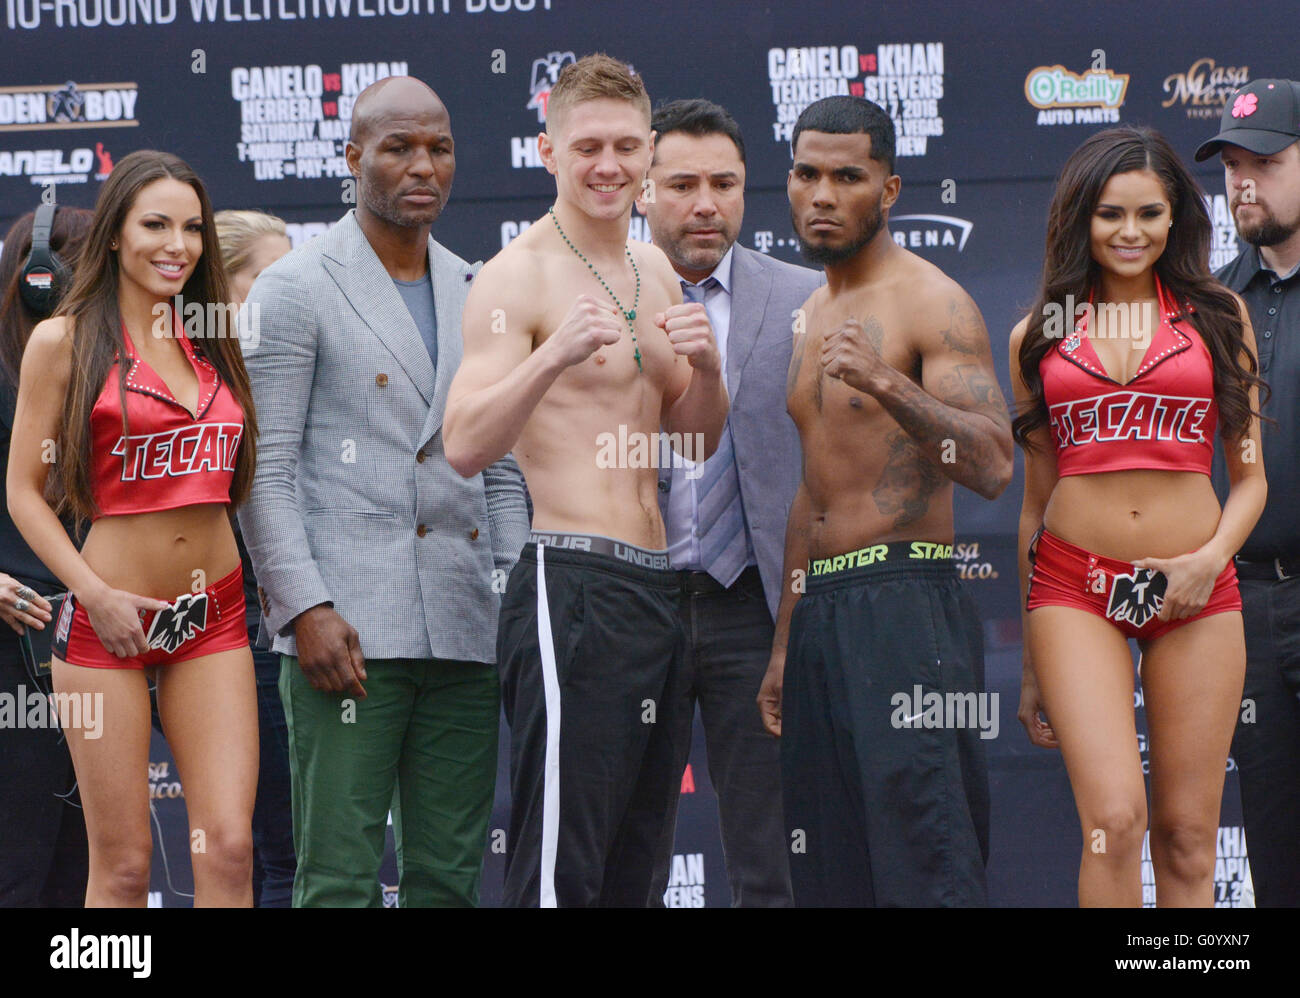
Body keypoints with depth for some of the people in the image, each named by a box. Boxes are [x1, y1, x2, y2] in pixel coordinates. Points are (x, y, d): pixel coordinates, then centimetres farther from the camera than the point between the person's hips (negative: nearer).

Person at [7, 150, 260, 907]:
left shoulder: (214, 341, 12)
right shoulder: (65, 341, -2)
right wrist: (97, 595, -13)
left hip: (214, 617, 4)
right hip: (111, 620, -4)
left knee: (229, 850, -6)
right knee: (123, 865, -3)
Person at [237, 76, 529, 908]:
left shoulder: (477, 296, 18)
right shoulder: (295, 291, 1)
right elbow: (264, 468, -4)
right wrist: (306, 608, -15)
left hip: (465, 635, 5)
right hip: (348, 629, -5)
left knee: (451, 881, 6)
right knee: (339, 882, -9)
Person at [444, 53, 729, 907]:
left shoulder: (656, 273, 16)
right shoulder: (519, 276, -7)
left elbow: (696, 445, 22)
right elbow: (465, 446, -16)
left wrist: (707, 369, 1)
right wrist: (554, 356, -30)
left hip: (654, 583, 8)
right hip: (570, 578, -8)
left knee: (633, 866, 11)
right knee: (561, 868, -12)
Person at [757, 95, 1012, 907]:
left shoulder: (932, 304, -6)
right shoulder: (818, 314, 20)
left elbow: (993, 465, -17)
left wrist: (887, 384, -31)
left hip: (905, 605, -8)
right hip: (822, 610, 8)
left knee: (925, 868, -16)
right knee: (832, 876, 6)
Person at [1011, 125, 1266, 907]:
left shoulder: (1218, 315, 9)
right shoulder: (1040, 335, 10)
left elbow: (1251, 476, 11)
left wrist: (1213, 556, -10)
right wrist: (1031, 664, 15)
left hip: (1196, 594, 1)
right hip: (1076, 586, -1)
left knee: (1188, 835, 0)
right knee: (1115, 819, -16)